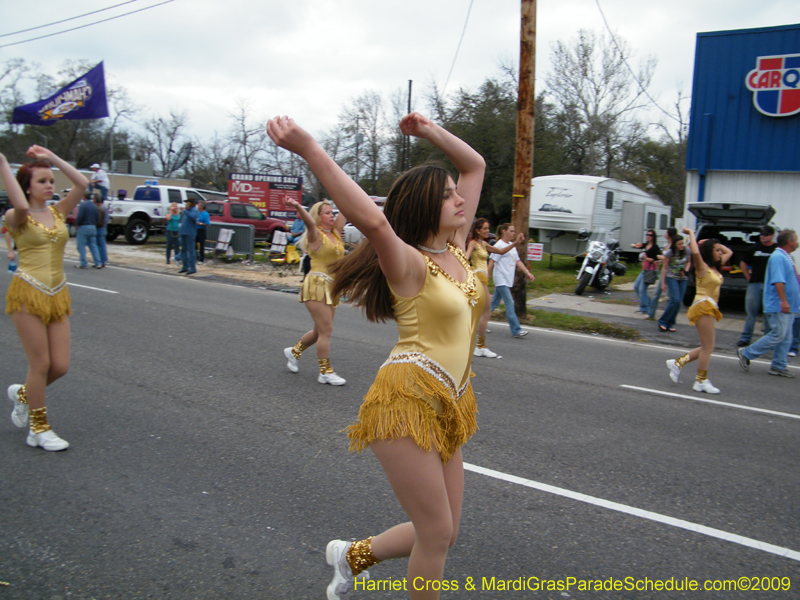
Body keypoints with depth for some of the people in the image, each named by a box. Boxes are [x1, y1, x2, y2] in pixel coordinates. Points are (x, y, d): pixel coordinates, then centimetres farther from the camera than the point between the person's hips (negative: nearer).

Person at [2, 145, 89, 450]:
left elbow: (82, 183, -1)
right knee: (41, 365, -1)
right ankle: (39, 429, 17)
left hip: (57, 296, 5)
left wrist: (52, 157, 2)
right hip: (28, 294, -5)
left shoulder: (57, 212, 10)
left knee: (60, 366, 4)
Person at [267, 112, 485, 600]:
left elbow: (476, 165, 18)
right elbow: (371, 219, -36)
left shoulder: (456, 247, 10)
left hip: (448, 407, 8)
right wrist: (310, 150, -41)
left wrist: (432, 132, 13)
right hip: (408, 401, -8)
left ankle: (355, 555, 37)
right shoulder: (409, 263, -12)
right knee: (438, 534, 1)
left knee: (443, 533, 16)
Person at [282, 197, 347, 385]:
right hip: (317, 285, -8)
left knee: (320, 331, 16)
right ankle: (326, 372, 2)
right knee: (325, 331, -7)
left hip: (332, 288, 8)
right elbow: (309, 222, -27)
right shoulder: (316, 234, -7)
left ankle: (293, 351, 37)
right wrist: (298, 207, -47)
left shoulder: (335, 232, 14)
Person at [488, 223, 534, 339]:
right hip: (501, 279, -8)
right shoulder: (499, 245, -10)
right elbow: (492, 262, -12)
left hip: (508, 280, 8)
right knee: (509, 303, -11)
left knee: (495, 302, 13)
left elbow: (518, 261, 16)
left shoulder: (512, 245, 15)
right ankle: (516, 330, -10)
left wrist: (527, 272, 6)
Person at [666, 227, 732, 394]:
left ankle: (677, 363, 15)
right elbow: (695, 252, -29)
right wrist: (691, 234, -16)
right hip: (703, 306, -9)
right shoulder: (703, 267, -8)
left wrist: (714, 243, 17)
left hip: (709, 308, 9)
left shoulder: (716, 268, 15)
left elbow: (729, 252, 29)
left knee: (706, 348, 11)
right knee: (708, 347, -5)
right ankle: (701, 381, 2)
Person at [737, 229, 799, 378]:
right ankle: (746, 353, -1)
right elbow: (778, 281, -24)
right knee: (778, 335, -10)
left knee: (786, 337, 9)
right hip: (778, 306, -10)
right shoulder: (778, 257, -15)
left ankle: (778, 367, 13)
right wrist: (783, 300, -29)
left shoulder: (785, 257, 18)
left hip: (788, 306, 10)